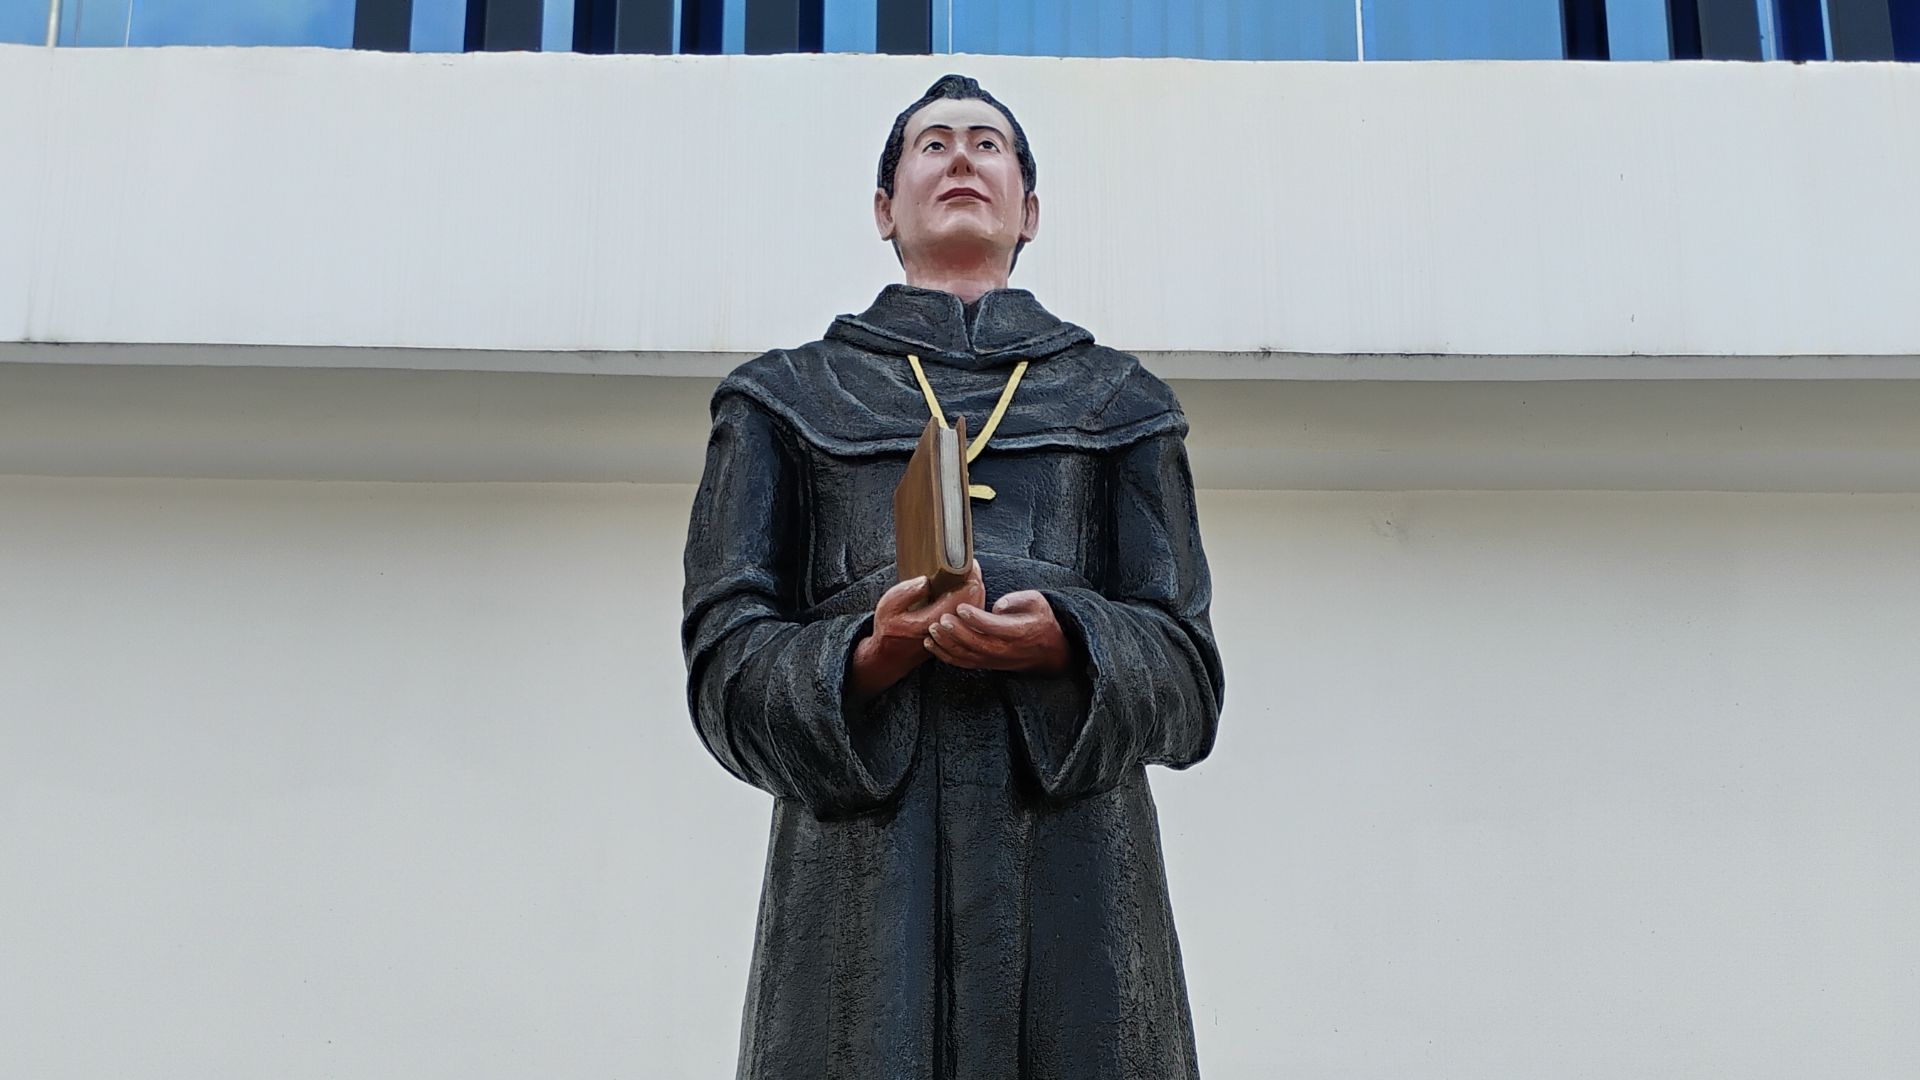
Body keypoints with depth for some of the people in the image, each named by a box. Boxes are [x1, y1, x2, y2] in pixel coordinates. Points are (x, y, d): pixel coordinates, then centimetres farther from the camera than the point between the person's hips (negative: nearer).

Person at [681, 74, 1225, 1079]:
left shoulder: (1116, 401, 20)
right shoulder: (790, 395, 19)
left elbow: (1187, 676, 12)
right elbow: (724, 664, 9)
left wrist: (1067, 645, -10)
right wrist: (867, 656, -12)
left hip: (1071, 848, 1)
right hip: (860, 850, -1)